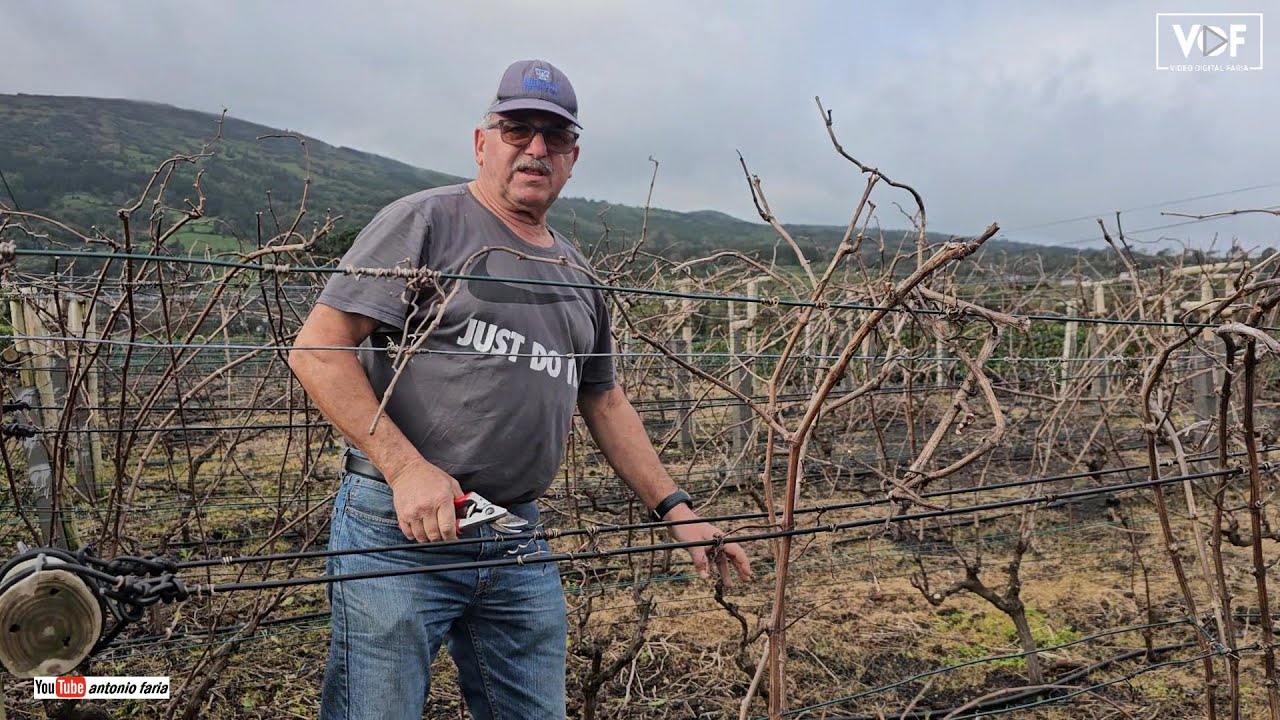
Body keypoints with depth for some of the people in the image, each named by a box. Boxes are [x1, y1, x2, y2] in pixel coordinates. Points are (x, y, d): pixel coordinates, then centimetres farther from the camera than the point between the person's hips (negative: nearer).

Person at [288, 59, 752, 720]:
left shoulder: (576, 274, 14)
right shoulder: (426, 221, -5)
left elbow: (604, 402, 20)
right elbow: (316, 349, -11)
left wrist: (675, 508, 15)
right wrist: (406, 467, -20)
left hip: (519, 542, 6)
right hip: (398, 529, -6)